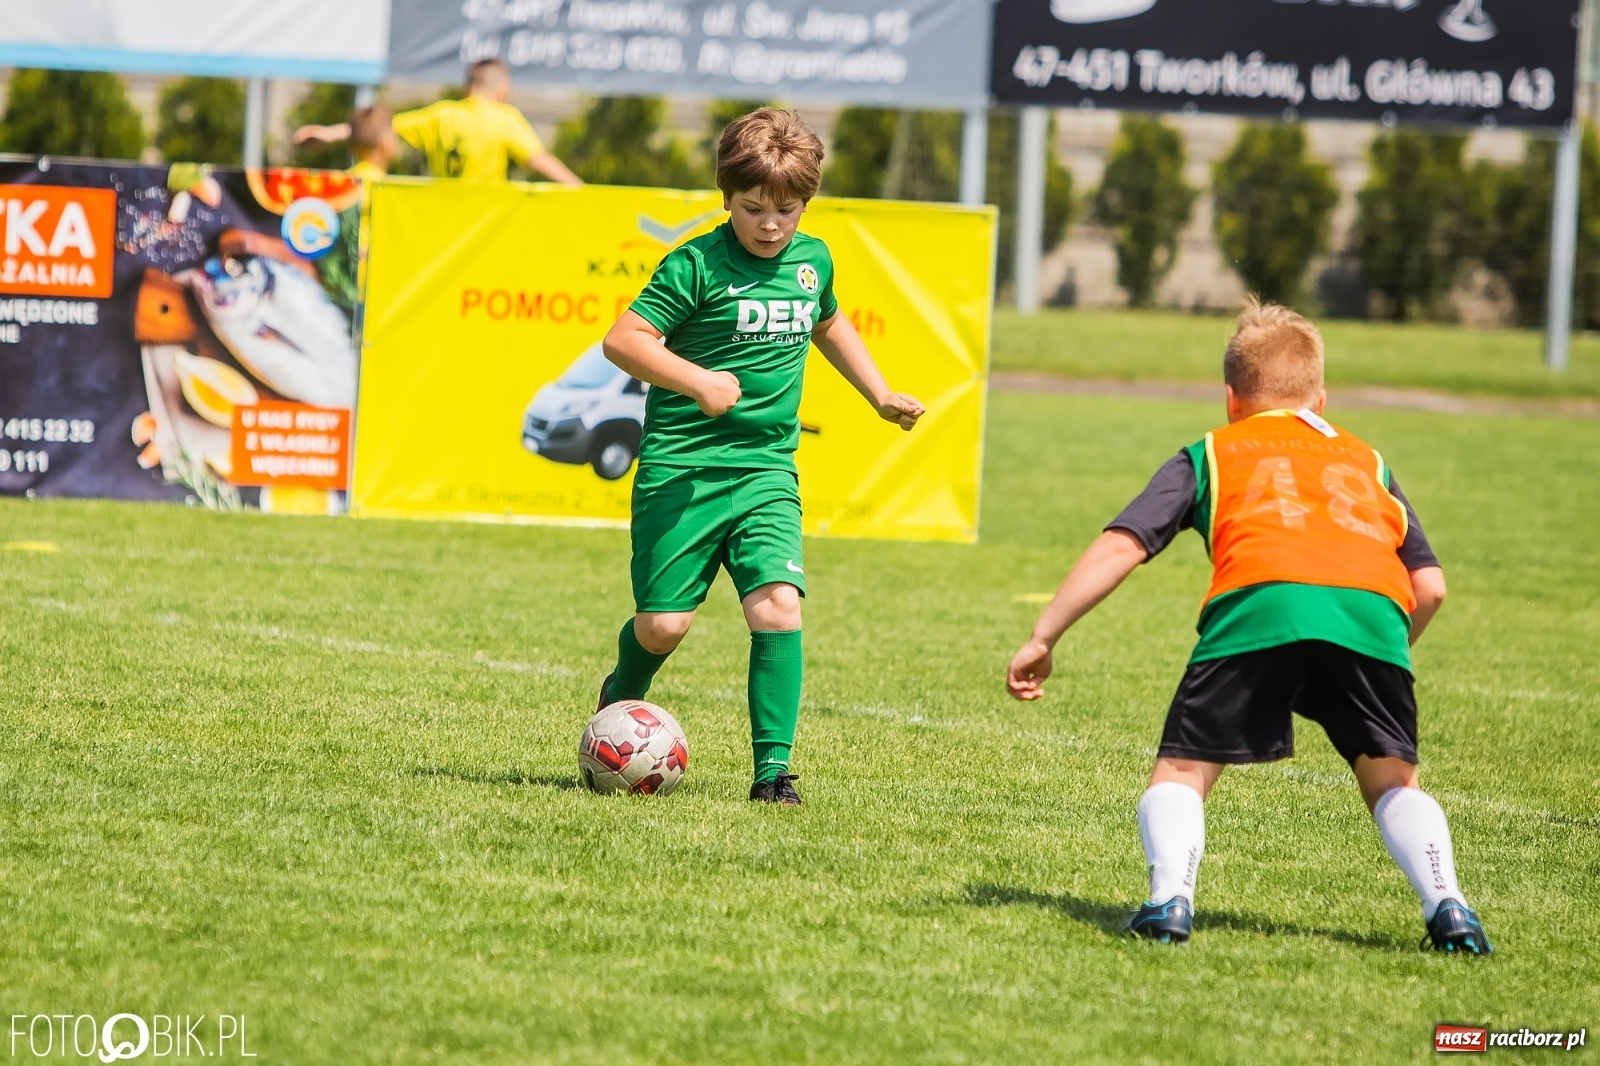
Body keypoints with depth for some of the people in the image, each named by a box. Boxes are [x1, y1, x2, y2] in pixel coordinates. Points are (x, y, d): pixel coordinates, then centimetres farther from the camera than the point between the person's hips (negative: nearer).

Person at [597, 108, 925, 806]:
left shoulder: (812, 261, 9)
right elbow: (622, 340, -15)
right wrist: (699, 381, -25)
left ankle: (773, 769, -11)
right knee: (664, 623, -2)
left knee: (778, 605, -16)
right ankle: (621, 699, 34)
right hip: (681, 467, -4)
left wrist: (880, 394, 31)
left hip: (766, 470, 4)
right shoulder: (697, 266, -10)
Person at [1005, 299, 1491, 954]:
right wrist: (1391, 654, 44)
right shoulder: (1367, 462, 37)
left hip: (1261, 604, -2)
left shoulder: (1210, 454, 31)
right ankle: (1446, 906, -6)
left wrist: (1043, 639, 21)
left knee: (1182, 772, 9)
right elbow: (1430, 587, 27)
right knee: (1392, 782, 17)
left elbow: (1119, 548, 19)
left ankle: (1170, 897, -17)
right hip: (1373, 611, 2)